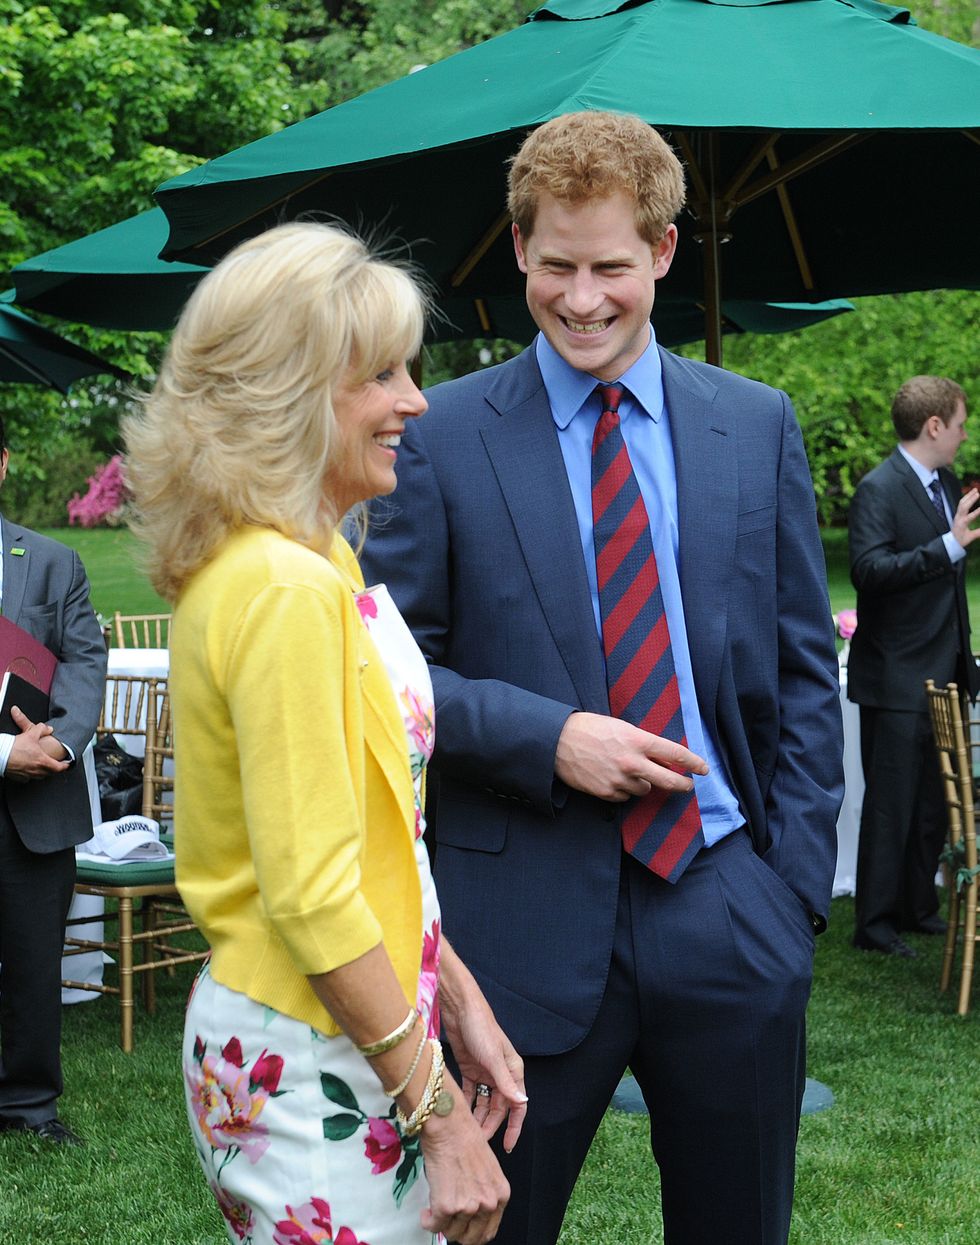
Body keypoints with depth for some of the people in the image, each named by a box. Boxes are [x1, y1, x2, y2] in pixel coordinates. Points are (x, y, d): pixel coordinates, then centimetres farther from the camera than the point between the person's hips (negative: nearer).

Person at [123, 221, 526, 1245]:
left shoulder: (313, 570, 9)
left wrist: (458, 1000, 12)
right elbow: (311, 898, -22)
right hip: (310, 1072, -9)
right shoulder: (285, 590, -21)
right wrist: (437, 1110, -17)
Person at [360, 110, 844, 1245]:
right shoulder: (445, 434, -1)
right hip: (528, 917, -2)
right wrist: (546, 737, -15)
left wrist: (796, 889, 1)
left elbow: (803, 672, 8)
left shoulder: (758, 427, 6)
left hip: (726, 915, 3)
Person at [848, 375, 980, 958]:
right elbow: (870, 569, -27)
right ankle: (875, 923, 8)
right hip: (899, 677, -8)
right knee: (891, 804, -2)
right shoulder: (879, 490, -14)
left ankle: (920, 907, 27)